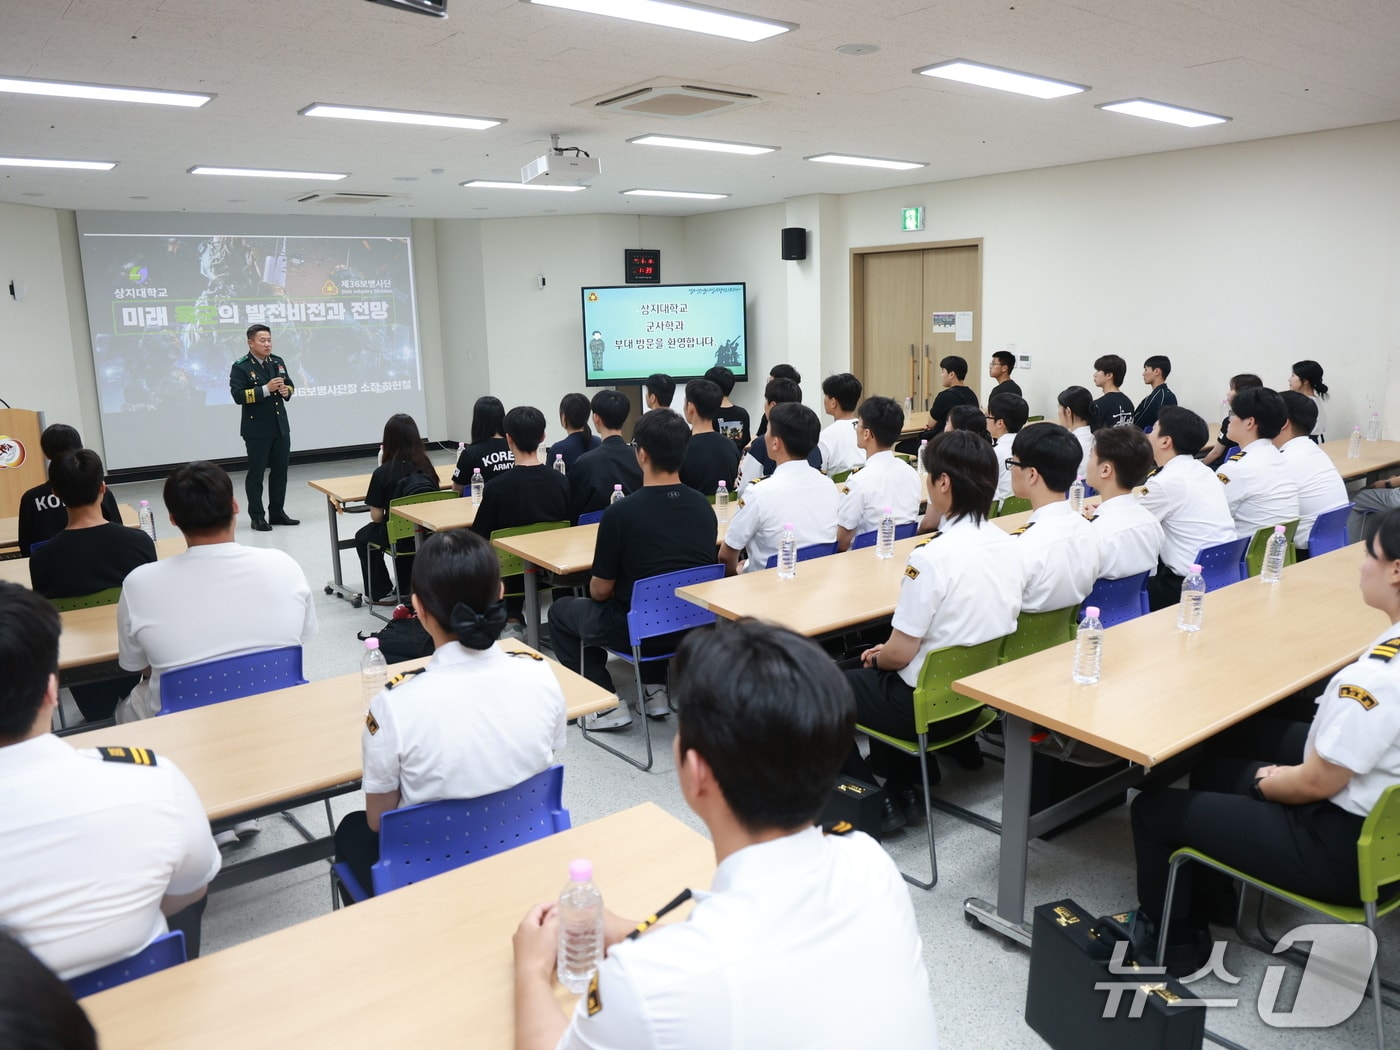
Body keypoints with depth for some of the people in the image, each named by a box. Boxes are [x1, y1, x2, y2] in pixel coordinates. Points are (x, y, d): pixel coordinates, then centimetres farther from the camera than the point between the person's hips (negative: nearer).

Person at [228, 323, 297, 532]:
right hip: (257, 430, -6)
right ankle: (257, 517, 9)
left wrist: (286, 390, -4)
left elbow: (289, 384, 19)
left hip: (280, 427, 6)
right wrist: (266, 389, -24)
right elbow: (238, 395, -18)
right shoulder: (240, 367, -9)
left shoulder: (278, 362, 10)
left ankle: (277, 512, 22)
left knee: (280, 471, 12)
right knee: (256, 473, 2)